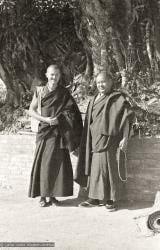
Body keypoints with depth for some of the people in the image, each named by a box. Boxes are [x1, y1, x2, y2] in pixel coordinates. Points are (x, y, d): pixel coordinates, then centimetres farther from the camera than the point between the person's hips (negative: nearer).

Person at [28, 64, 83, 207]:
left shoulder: (64, 93, 6)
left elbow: (72, 113, 1)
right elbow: (31, 110, 0)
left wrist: (60, 119, -16)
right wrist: (46, 119, -13)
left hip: (59, 133, 0)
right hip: (44, 131, 0)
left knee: (56, 163, -2)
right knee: (43, 163, -3)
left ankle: (52, 195, 6)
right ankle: (43, 195, 4)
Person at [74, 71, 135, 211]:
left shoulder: (118, 98, -7)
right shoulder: (95, 99, 13)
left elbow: (129, 116, -13)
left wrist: (125, 138, -19)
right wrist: (89, 140, 14)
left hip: (108, 140, -6)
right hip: (95, 140, 6)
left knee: (109, 167, -2)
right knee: (95, 168, 7)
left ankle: (112, 199, 9)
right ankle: (95, 198, 15)